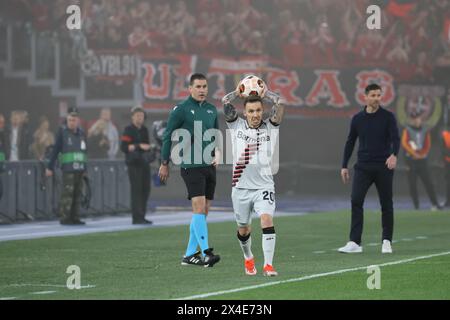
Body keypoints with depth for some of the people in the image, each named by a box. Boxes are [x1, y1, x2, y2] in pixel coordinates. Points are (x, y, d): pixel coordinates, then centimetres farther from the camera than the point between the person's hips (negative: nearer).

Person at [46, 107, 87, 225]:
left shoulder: (81, 133, 13)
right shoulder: (62, 131, -2)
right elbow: (55, 150, -3)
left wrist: (85, 168, 22)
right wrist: (50, 167, -6)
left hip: (80, 168, 5)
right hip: (68, 168, -5)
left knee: (77, 194, 4)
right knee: (67, 193, -11)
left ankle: (75, 218, 8)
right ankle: (64, 218, -9)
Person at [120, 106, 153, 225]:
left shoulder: (144, 130, 16)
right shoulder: (128, 130, -6)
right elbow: (124, 147, -14)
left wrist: (148, 148, 4)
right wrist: (139, 146, -20)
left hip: (144, 163, 7)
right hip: (133, 163, -7)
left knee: (145, 189, 5)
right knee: (136, 189, -11)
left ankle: (141, 216, 13)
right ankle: (137, 217, -13)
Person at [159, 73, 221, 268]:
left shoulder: (212, 110, 14)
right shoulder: (181, 110, -5)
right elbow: (168, 136, -1)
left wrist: (217, 154, 5)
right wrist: (164, 164, -2)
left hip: (209, 166, 7)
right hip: (191, 166, -7)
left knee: (203, 211, 7)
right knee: (199, 207, -17)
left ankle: (190, 255, 14)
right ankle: (205, 253, -21)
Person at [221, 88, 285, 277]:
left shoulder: (270, 127, 4)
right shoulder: (237, 126, 4)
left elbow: (280, 104, -7)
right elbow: (226, 102, -4)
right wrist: (240, 91, 3)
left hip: (264, 185, -1)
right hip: (241, 187, 1)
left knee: (267, 219, -21)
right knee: (243, 229, 13)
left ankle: (268, 265, -21)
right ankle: (248, 258, 39)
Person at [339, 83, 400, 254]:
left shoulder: (388, 117, -1)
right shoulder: (357, 118, 7)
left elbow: (395, 138, -11)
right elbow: (350, 142, 14)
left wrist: (394, 154, -31)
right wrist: (344, 166, 10)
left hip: (383, 167, -2)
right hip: (363, 167, 2)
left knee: (386, 204, 2)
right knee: (356, 201, -11)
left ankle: (387, 241, 14)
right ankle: (355, 243, -11)